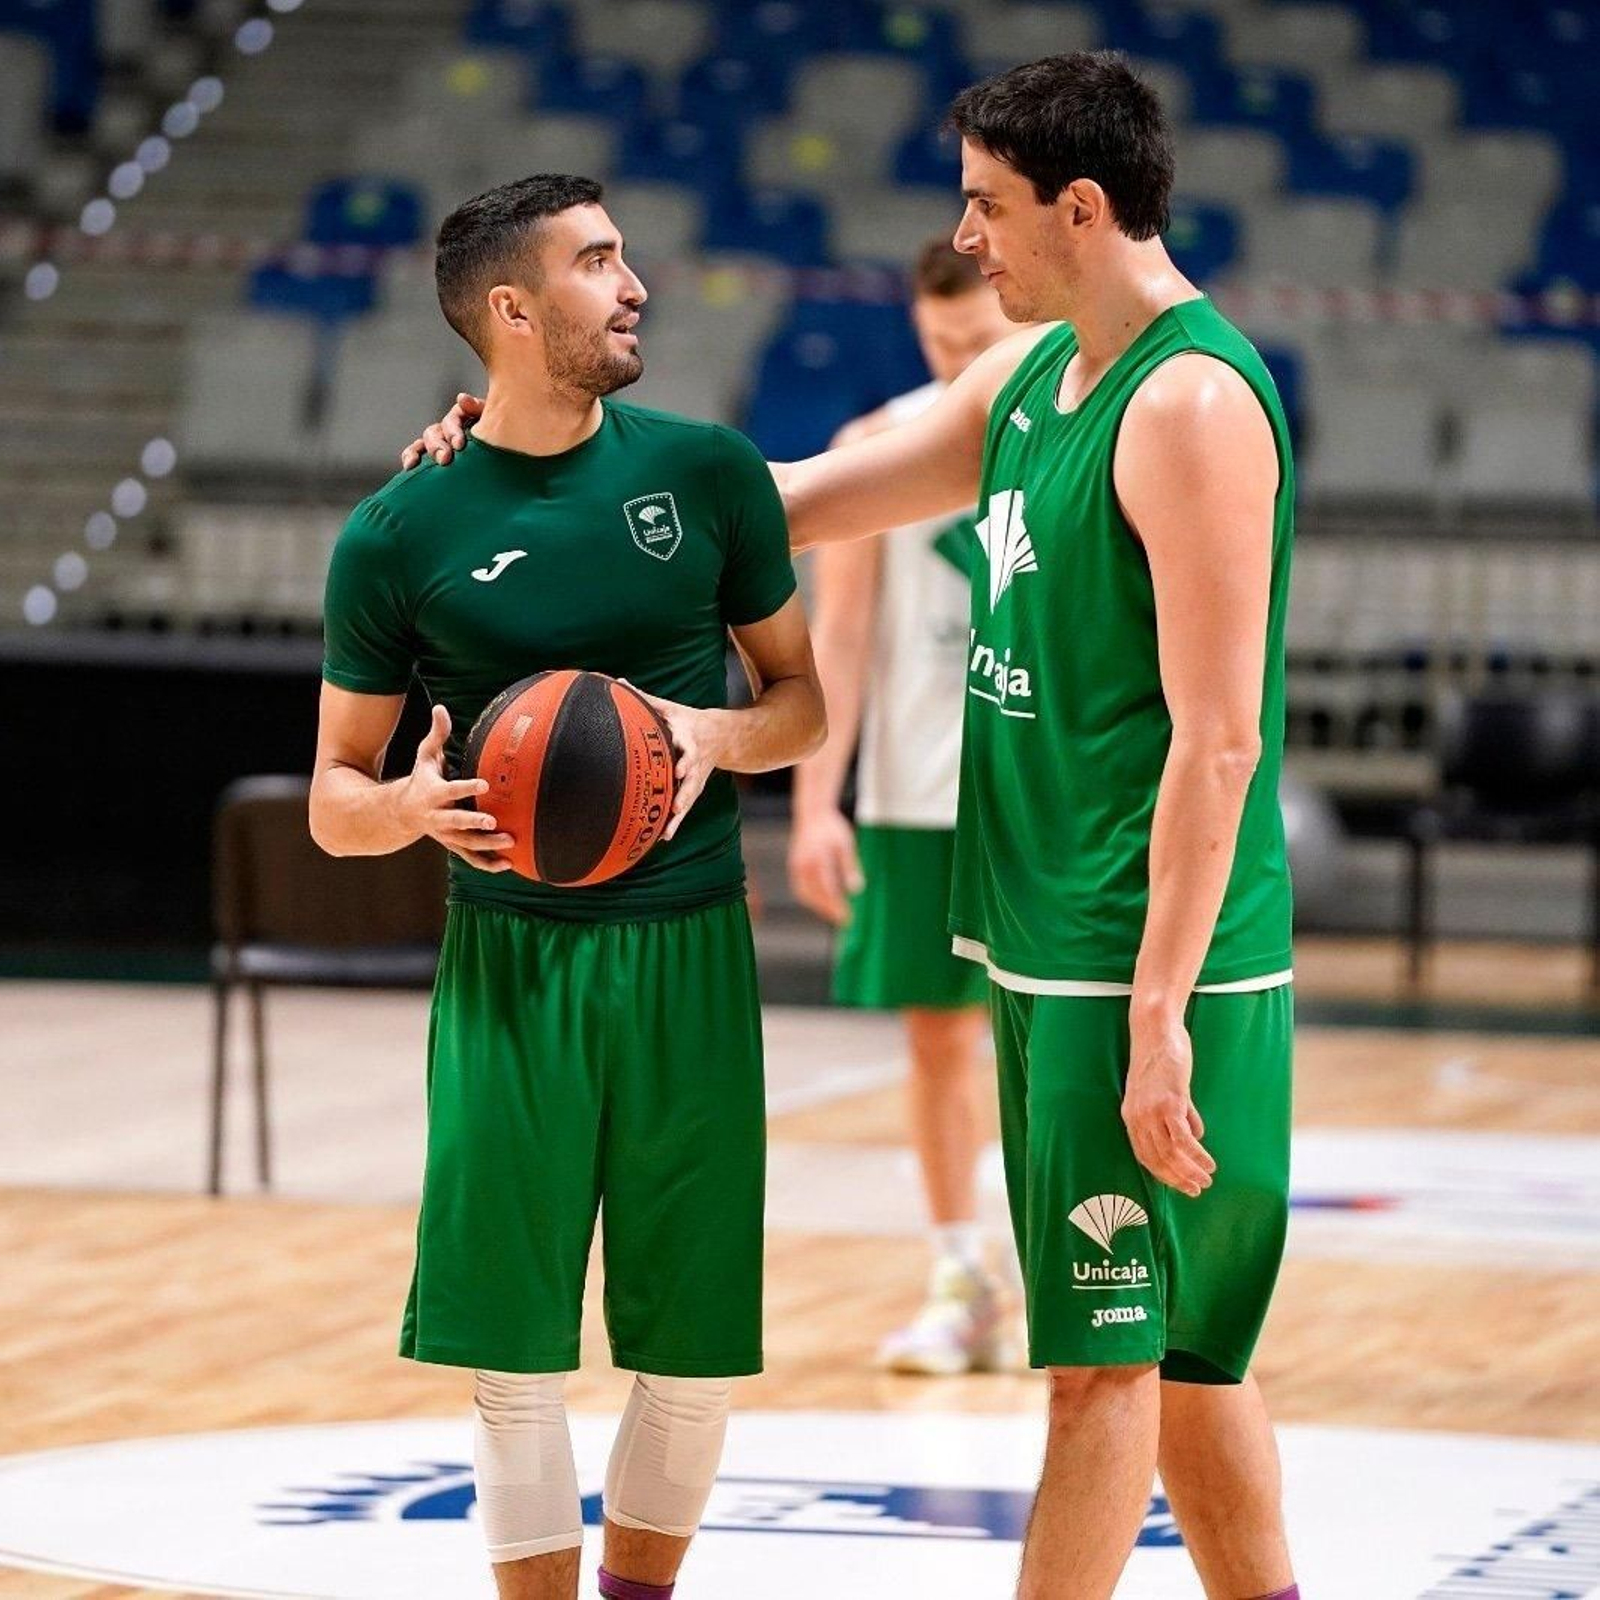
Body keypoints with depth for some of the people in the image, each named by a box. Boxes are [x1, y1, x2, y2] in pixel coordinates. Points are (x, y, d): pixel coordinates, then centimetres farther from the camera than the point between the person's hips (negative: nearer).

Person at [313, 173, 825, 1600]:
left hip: (688, 956, 2)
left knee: (697, 1349, 5)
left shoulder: (707, 473, 2)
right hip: (510, 964, -2)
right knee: (517, 1355, -2)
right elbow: (334, 798, 4)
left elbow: (802, 702, 11)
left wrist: (718, 738, -11)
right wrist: (417, 805, -19)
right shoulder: (399, 537, -3)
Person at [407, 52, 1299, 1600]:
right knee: (1174, 1347, 14)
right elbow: (802, 499, 23)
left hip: (1144, 969, -9)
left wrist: (1159, 1012, -23)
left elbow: (1217, 738, -20)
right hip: (1044, 950, 9)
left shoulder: (1192, 401, -16)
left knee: (1106, 1355, -4)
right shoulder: (1034, 371, 13)